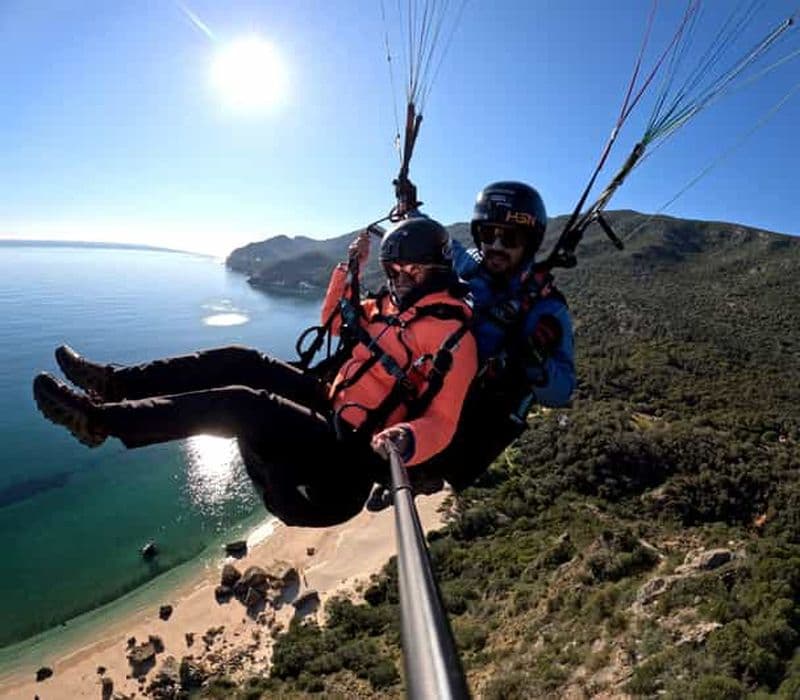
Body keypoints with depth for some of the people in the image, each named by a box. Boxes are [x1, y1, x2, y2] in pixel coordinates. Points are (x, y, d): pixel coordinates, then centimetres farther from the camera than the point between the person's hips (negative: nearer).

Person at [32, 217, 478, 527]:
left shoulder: (453, 336, -15)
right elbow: (334, 321, 22)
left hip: (350, 450, -8)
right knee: (240, 362, 1)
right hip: (332, 404, 8)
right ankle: (119, 382, 8)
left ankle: (101, 420, -8)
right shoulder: (393, 304, 10)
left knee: (240, 404, -21)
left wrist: (405, 440, -44)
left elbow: (441, 422, -22)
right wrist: (349, 268, 12)